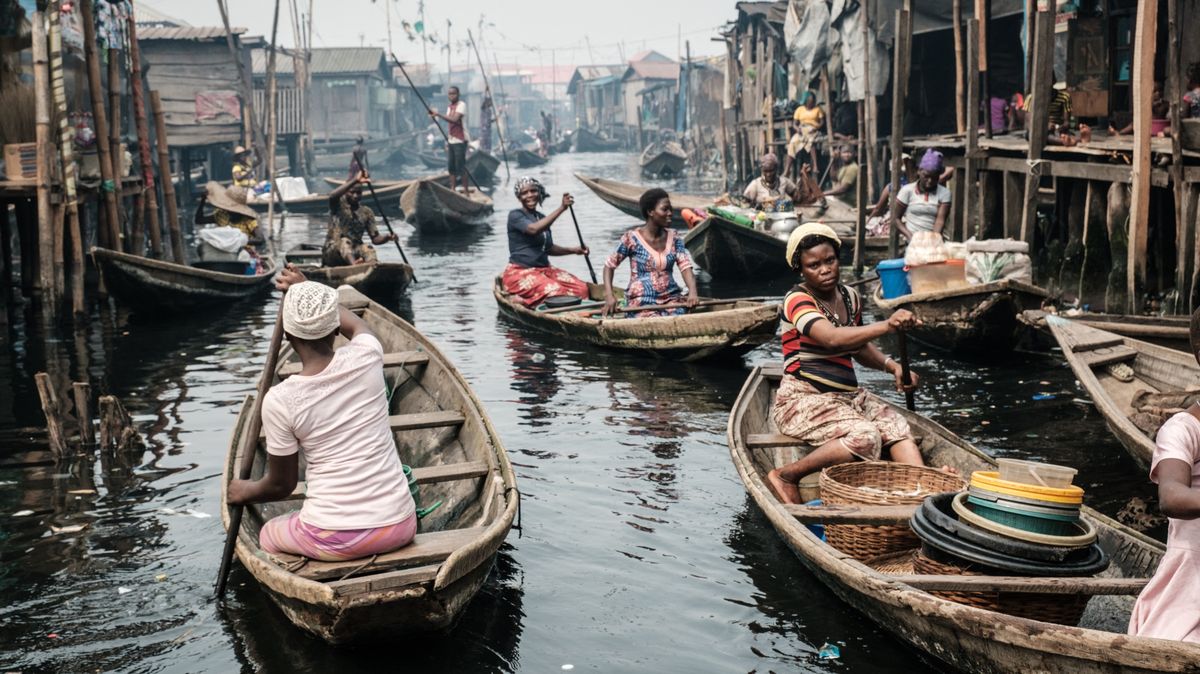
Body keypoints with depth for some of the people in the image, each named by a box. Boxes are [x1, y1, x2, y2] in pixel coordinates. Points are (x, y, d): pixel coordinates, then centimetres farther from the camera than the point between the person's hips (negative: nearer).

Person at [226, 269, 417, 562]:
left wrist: (246, 492, 23)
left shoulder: (279, 400, -12)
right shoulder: (367, 356, -5)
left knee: (267, 535, 30)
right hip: (398, 527, 2)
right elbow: (356, 324, 22)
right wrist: (309, 290, 34)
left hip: (333, 540, -2)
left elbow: (281, 485, 3)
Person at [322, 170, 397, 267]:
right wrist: (355, 180, -33)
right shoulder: (339, 205, 2)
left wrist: (387, 237, -17)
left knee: (368, 248, -28)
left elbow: (375, 239, 6)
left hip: (354, 253, 3)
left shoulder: (366, 212, 11)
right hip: (332, 252, -3)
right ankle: (354, 263, -66)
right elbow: (332, 195, -25)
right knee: (345, 241, -33)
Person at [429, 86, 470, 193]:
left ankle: (466, 192, -4)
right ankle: (452, 190, 12)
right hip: (451, 142, 8)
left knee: (461, 167, -9)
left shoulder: (461, 105, -8)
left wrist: (439, 114, -24)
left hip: (460, 141, -8)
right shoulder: (449, 107, 17)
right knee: (451, 168, 7)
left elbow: (454, 119, -23)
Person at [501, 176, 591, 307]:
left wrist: (573, 250, 10)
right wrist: (561, 208, -29)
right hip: (520, 272, -7)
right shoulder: (515, 215, -6)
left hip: (544, 269, 7)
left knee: (581, 289, -16)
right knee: (554, 292, -33)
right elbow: (533, 229, -27)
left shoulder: (542, 218, 16)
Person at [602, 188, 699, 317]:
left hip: (671, 298, 4)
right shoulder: (631, 238, -5)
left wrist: (692, 292, -22)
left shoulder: (674, 238, 7)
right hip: (641, 301, -4)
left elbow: (686, 266, -2)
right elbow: (609, 265, 2)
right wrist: (609, 295, -12)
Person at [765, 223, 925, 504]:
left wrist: (891, 365, 5)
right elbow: (832, 338, -33)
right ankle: (785, 476, -18)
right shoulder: (797, 301, -13)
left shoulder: (850, 296, 10)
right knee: (865, 438, -30)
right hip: (803, 399, -7)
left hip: (848, 395, 7)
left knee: (898, 427, -18)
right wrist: (886, 325, -44)